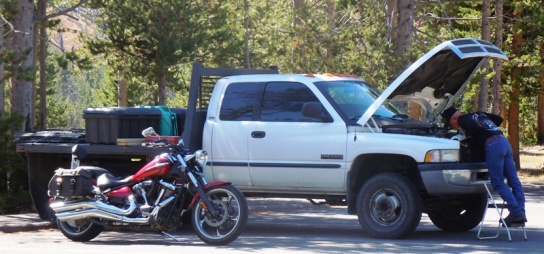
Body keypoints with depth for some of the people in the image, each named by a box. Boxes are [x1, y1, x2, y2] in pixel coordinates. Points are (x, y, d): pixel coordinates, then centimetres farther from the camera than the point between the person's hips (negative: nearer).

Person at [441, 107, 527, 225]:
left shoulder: (462, 119, 5)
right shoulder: (478, 115, 29)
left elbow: (474, 127, -14)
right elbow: (499, 119, 31)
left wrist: (466, 133, 4)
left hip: (493, 145, -8)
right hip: (504, 141, 8)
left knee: (498, 183, -5)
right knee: (514, 181, 6)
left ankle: (515, 211, -14)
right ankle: (521, 213, 3)